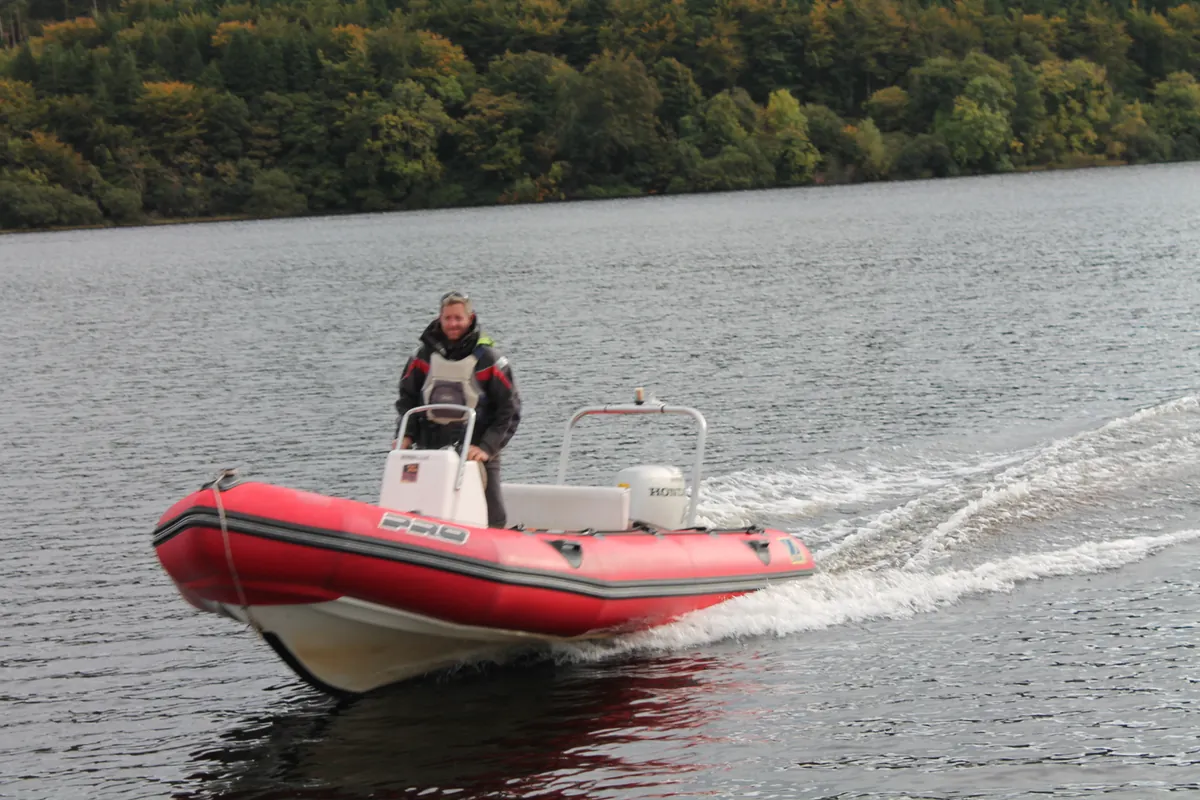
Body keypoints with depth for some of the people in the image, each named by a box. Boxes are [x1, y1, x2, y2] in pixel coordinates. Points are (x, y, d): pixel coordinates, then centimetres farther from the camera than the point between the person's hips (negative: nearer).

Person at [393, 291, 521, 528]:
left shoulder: (488, 359, -3)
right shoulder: (424, 355, 7)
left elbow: (509, 409, -4)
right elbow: (407, 399, 15)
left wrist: (487, 448, -14)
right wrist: (406, 435, -1)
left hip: (475, 453, -3)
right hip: (431, 452, 3)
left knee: (492, 520, -4)